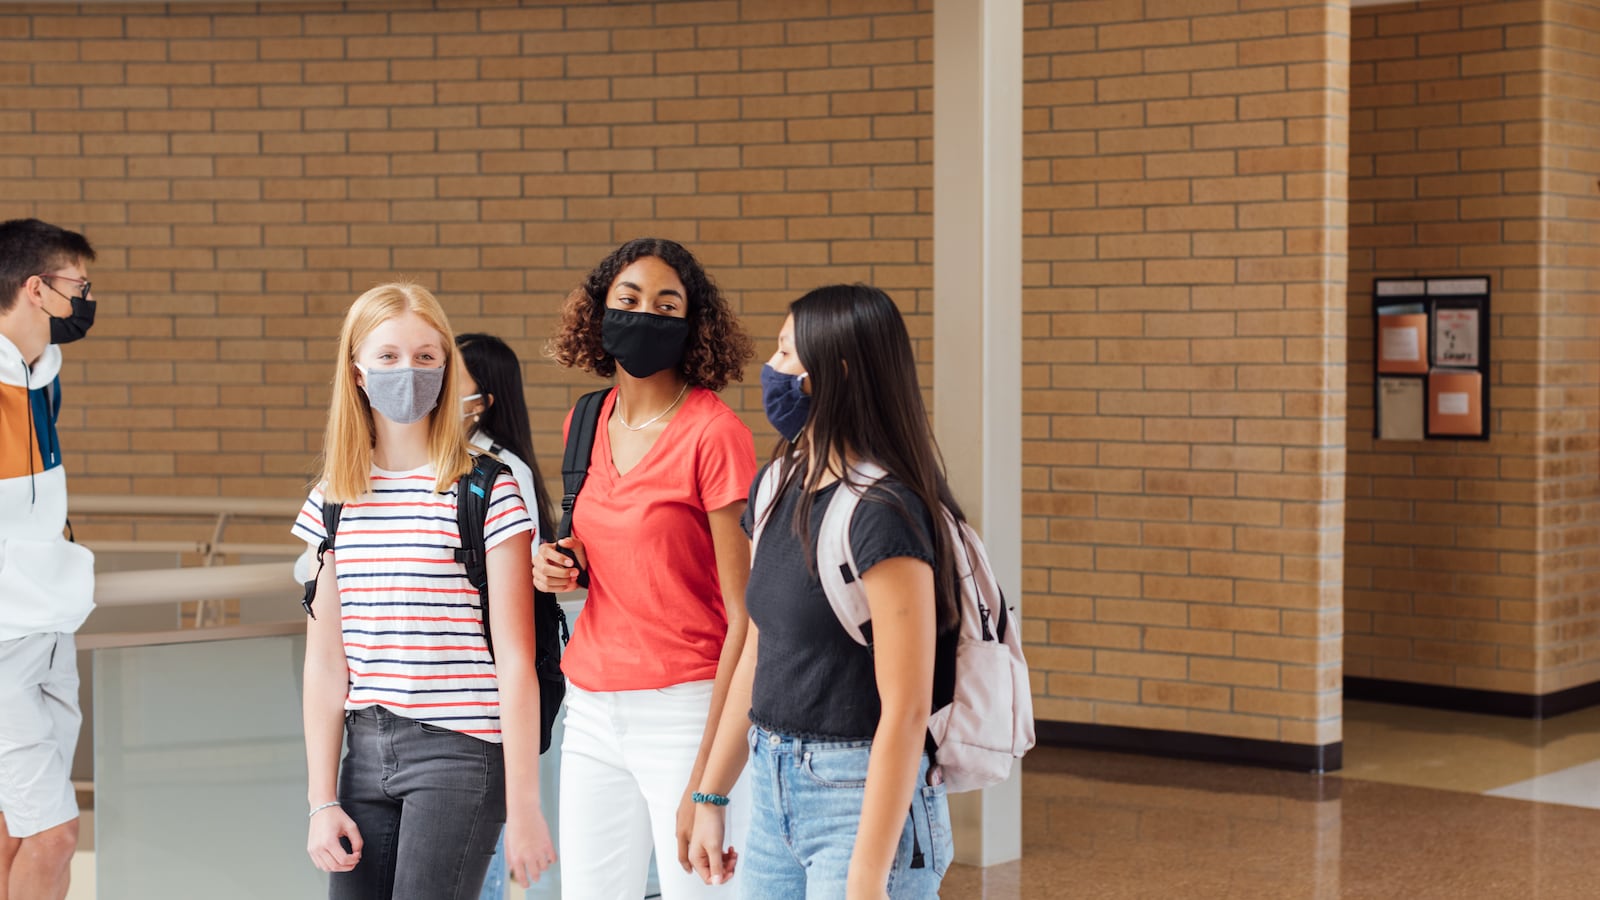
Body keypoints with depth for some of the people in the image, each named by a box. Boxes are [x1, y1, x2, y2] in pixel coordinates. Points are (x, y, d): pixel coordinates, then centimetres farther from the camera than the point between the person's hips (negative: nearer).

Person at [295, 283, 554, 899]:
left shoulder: (487, 491, -5)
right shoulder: (333, 500, 9)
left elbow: (515, 661, -7)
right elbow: (325, 663, 10)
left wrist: (523, 807, -9)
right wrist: (323, 802, 5)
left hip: (460, 753, -5)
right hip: (366, 755, 5)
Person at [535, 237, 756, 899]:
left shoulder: (715, 433, -12)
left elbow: (744, 617, -14)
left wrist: (709, 780, -18)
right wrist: (563, 567, 1)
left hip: (685, 712, -6)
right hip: (592, 712, 6)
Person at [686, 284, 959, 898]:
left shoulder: (883, 513, -18)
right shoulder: (780, 487, 8)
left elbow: (905, 711, -20)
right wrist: (711, 796, 16)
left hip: (865, 802, -8)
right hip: (775, 795, 8)